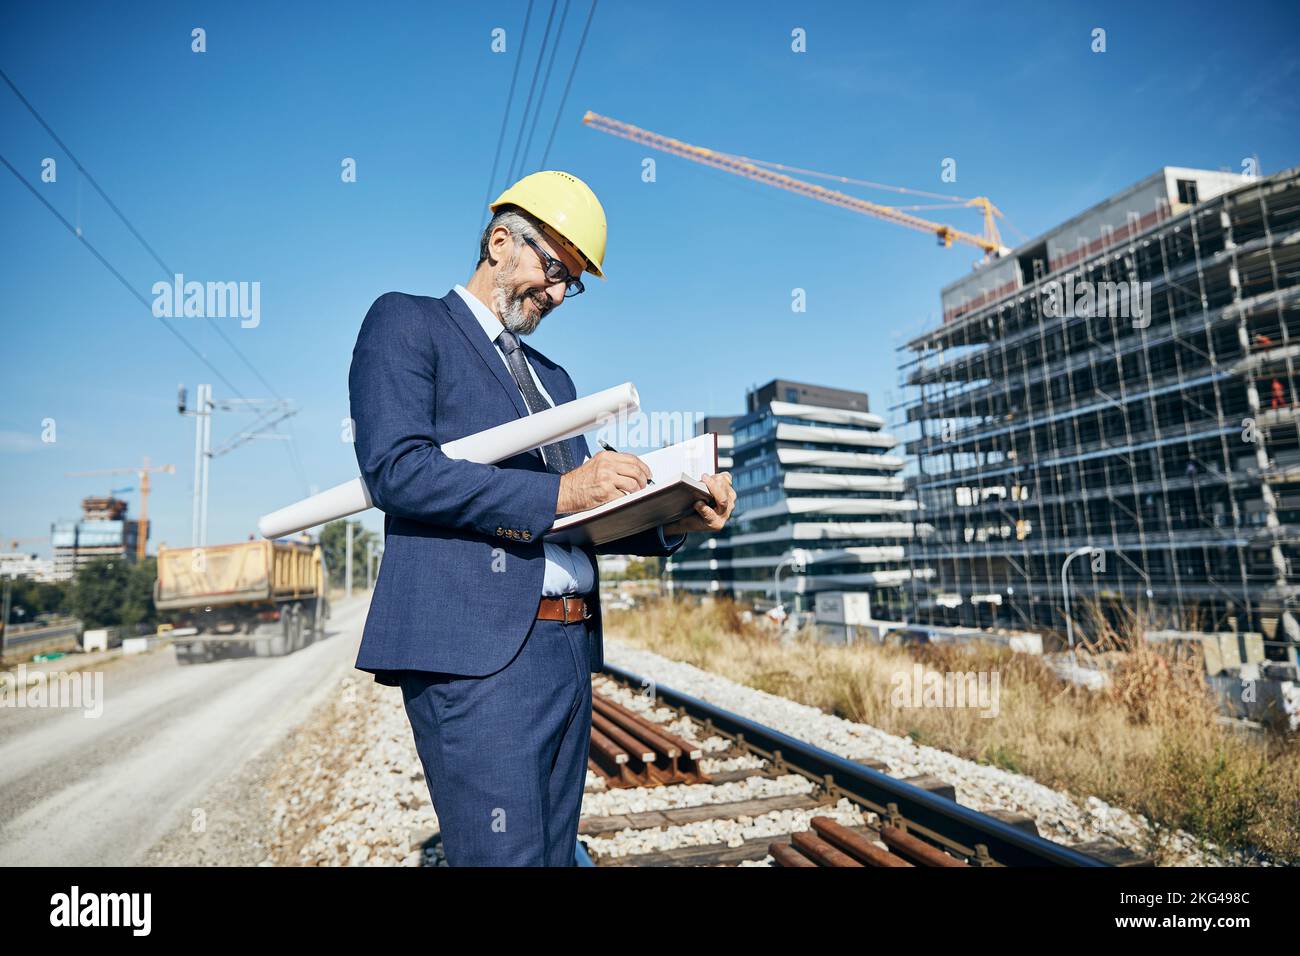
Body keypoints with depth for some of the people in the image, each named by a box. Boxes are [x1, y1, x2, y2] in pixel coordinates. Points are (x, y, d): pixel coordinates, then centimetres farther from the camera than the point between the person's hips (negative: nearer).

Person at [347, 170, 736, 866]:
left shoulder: (553, 379, 24)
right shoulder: (407, 322, 3)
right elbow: (394, 468, -13)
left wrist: (674, 520, 2)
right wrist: (556, 492, -19)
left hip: (568, 652, 8)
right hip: (476, 651, -7)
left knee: (554, 854, 15)